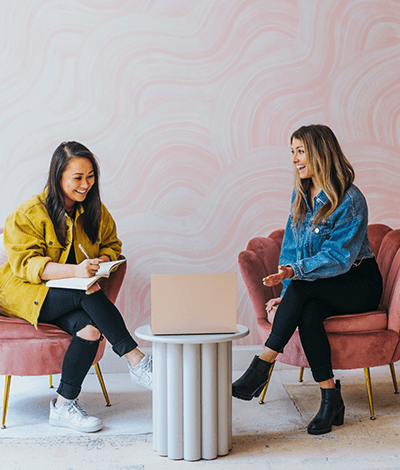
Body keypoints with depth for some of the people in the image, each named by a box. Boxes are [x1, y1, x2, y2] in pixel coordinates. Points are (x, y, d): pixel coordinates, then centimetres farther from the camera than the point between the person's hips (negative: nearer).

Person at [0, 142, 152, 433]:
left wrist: (101, 262, -11)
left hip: (74, 294, 5)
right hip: (26, 293, -5)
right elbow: (25, 263, -18)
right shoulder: (29, 214, -12)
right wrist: (74, 270, -34)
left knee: (90, 329, -29)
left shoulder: (96, 212, 5)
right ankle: (136, 362, -25)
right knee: (90, 295, -32)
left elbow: (111, 245, 15)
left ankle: (64, 405, -15)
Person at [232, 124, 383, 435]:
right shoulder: (301, 194, 6)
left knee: (303, 286, -33)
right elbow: (291, 246, 8)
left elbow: (339, 256, -22)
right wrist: (287, 292, -5)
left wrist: (294, 271, -34)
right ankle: (331, 399, -22)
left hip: (359, 283, -5)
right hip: (320, 289, 5)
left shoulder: (351, 200, -16)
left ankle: (262, 365, -31)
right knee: (307, 315, -30)